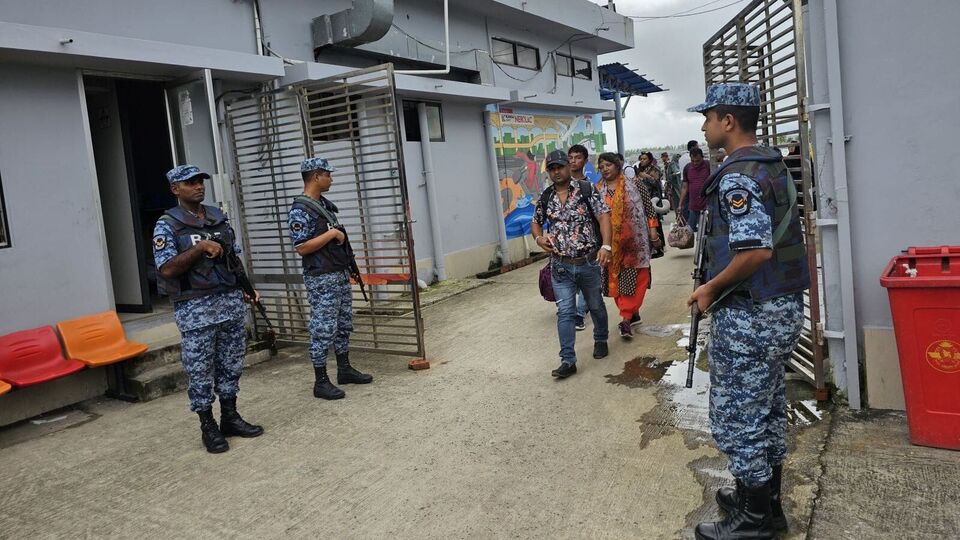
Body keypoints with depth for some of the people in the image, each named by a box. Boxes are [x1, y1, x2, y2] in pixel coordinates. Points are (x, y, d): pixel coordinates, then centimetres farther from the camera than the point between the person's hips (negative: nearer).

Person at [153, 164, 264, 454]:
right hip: (195, 308, -5)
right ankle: (208, 427, 16)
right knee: (200, 370, 4)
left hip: (230, 301, 6)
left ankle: (230, 418, 26)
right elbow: (167, 270, -15)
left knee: (231, 364, 13)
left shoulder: (219, 218, 11)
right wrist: (200, 247, -20)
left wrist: (246, 288, 8)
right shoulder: (167, 225, -6)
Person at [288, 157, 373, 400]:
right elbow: (302, 247, -22)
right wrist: (332, 234, -19)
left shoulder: (324, 203, 12)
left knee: (344, 325, 16)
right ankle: (321, 382, 6)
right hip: (321, 279, -9)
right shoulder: (300, 210, -15)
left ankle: (344, 369, 28)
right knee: (323, 329, -3)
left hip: (340, 274, 9)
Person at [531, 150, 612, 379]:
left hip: (589, 262, -1)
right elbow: (536, 222, 18)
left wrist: (606, 245, -26)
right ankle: (568, 361, -2)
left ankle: (600, 340, 42)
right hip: (561, 266, 2)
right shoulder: (545, 197, 4)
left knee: (595, 305, 17)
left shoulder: (587, 190, -7)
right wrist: (539, 238, -4)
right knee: (565, 312, -5)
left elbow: (603, 216, -13)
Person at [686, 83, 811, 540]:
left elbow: (756, 251, -29)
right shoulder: (774, 165, 11)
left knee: (737, 420, 3)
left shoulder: (737, 176, -20)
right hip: (784, 307, 10)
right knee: (768, 410, 20)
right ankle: (767, 502, 34)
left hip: (748, 316, -10)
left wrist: (711, 288, -16)